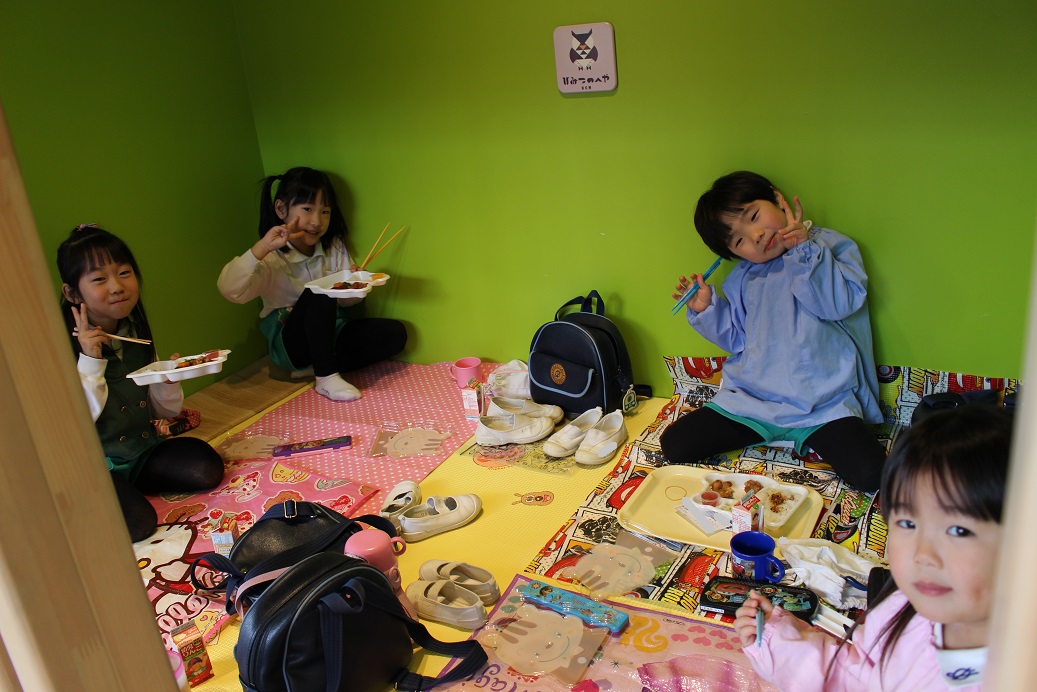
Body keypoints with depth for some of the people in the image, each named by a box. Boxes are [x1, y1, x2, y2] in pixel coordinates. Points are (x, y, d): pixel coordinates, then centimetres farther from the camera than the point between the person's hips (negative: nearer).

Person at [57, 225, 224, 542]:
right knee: (138, 522, -28)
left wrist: (168, 380, -13)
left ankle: (131, 487, 4)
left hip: (143, 450, 6)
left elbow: (165, 410, 9)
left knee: (207, 468, -17)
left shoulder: (136, 335, 5)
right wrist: (91, 361, -26)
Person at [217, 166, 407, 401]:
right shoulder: (270, 258, -12)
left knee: (395, 333, -14)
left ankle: (322, 366, -14)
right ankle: (326, 378, -28)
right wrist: (262, 248, -39)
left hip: (331, 336, 5)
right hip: (290, 345, -5)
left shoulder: (334, 248, 3)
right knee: (318, 295, -34)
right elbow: (230, 290, -28)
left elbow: (346, 301, 8)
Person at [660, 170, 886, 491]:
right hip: (750, 401, 4)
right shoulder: (742, 279, 13)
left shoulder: (831, 246, 2)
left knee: (872, 476, -24)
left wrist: (804, 251, -21)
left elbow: (841, 303, -16)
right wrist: (705, 309, 4)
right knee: (675, 445, -8)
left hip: (822, 405, -3)